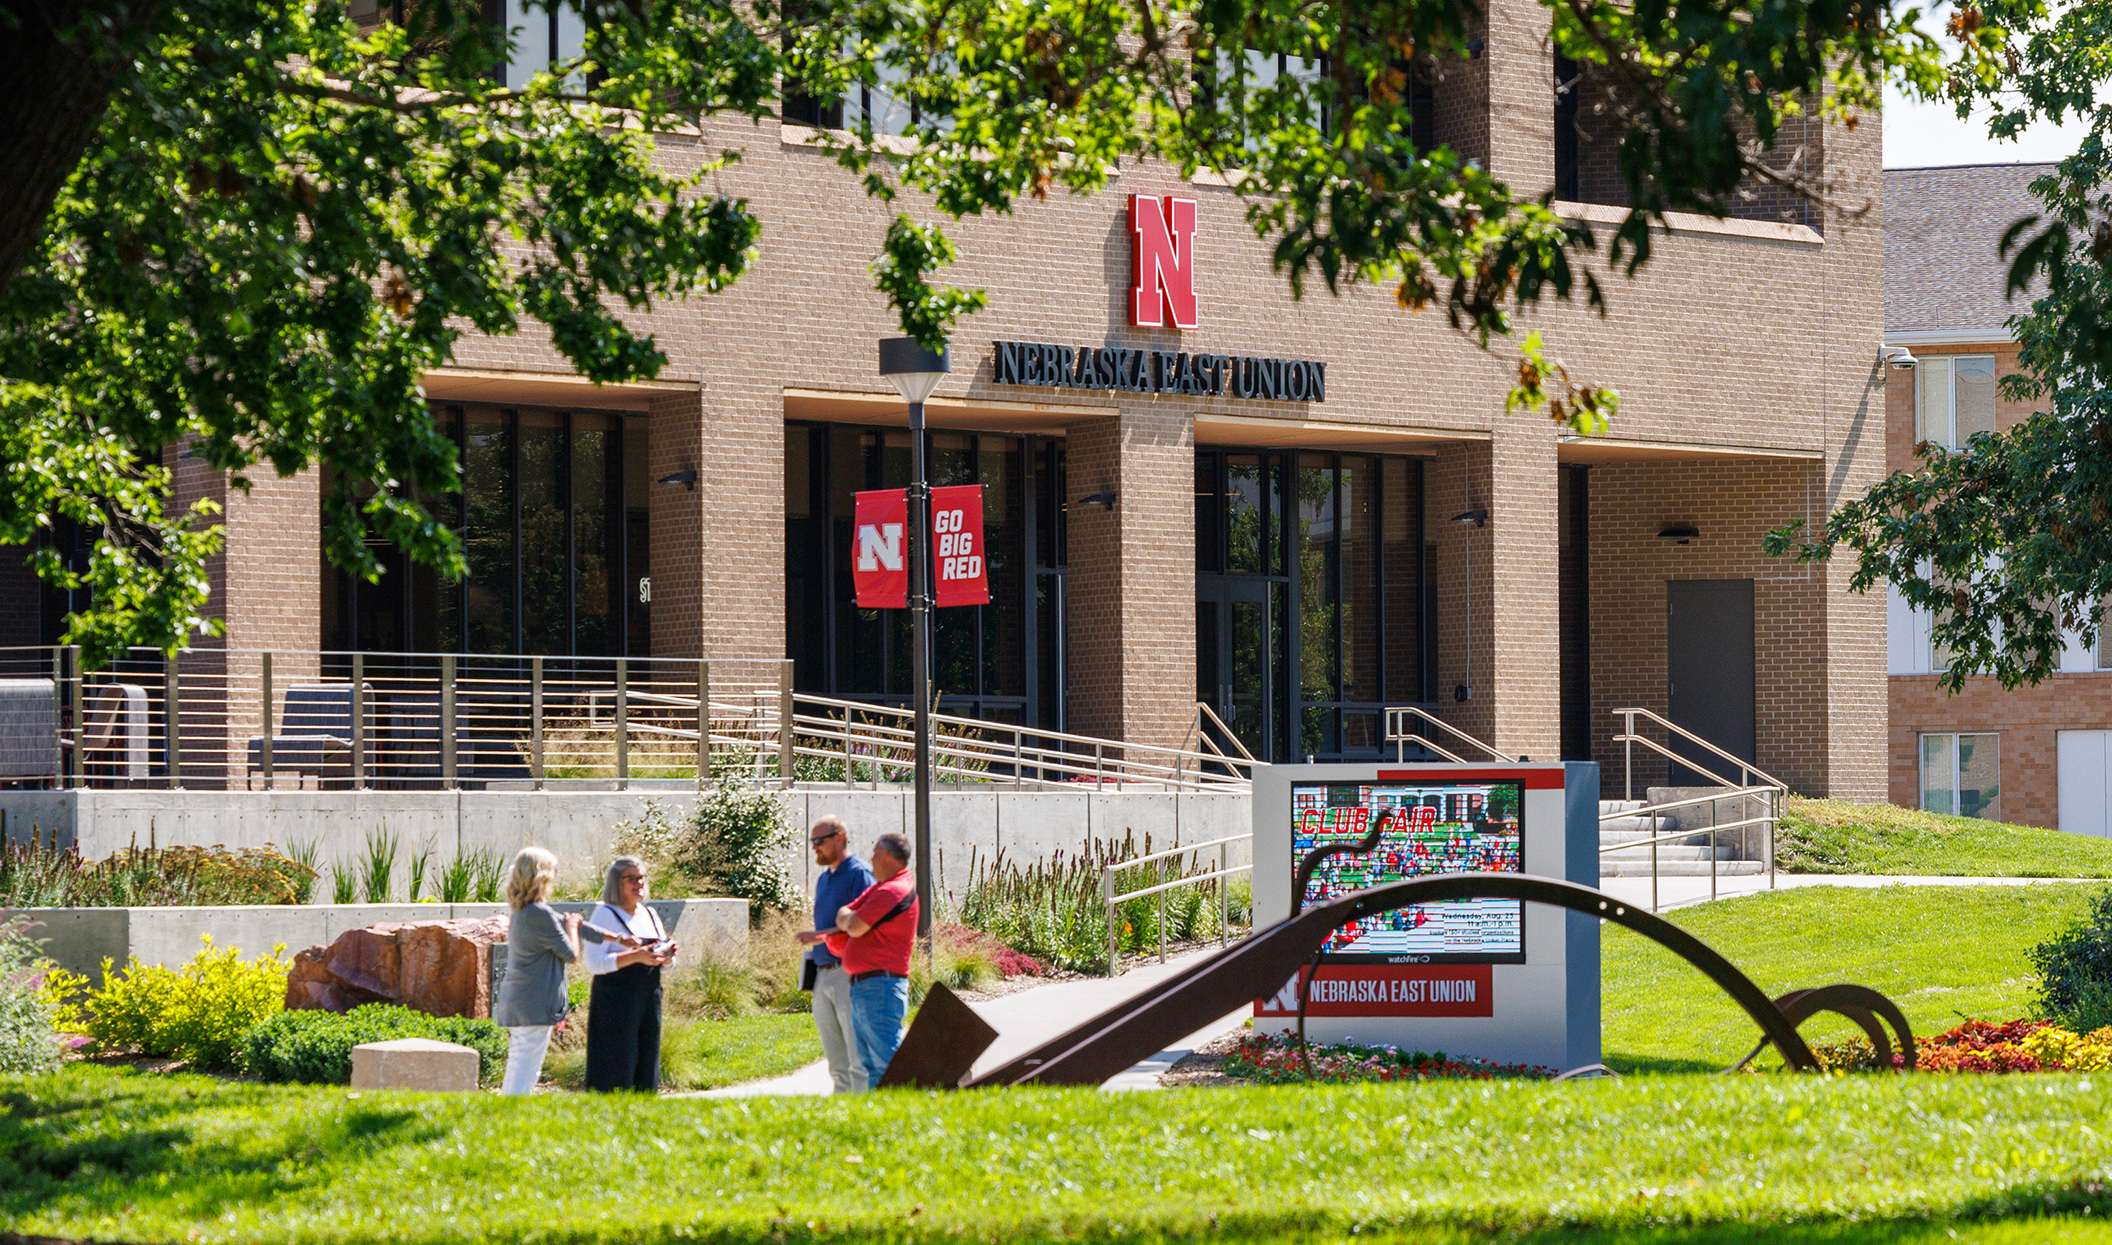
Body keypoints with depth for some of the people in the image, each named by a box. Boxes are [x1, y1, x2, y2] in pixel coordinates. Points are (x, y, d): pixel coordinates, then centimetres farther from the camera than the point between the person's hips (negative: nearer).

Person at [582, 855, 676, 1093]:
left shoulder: (650, 914, 15)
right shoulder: (605, 914, -5)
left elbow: (665, 964, 22)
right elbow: (594, 963, -16)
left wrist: (668, 955, -2)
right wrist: (636, 957, -23)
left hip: (649, 999, 7)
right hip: (615, 1001, -7)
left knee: (646, 1071, 6)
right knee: (616, 1073, -9)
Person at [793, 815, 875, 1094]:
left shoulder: (859, 874, -7)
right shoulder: (823, 880, 20)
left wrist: (819, 937, -21)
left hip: (850, 975, -9)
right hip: (823, 974, 9)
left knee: (859, 1060, -11)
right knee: (837, 1065, 10)